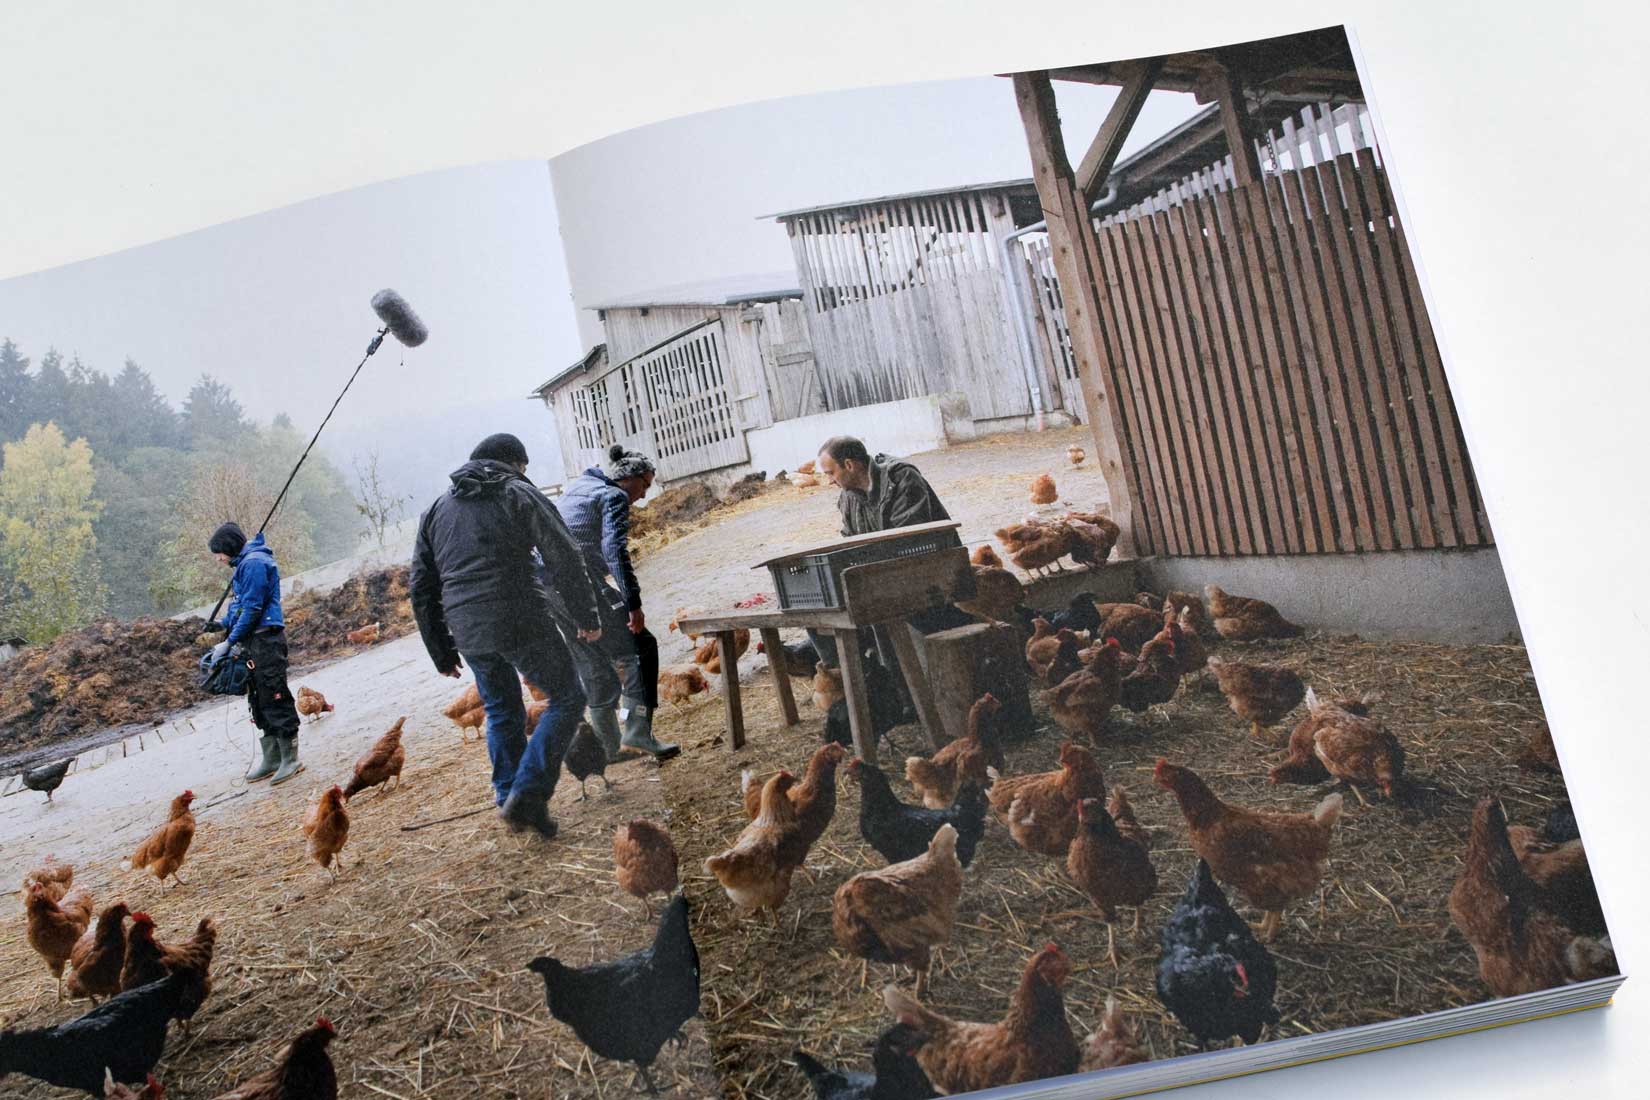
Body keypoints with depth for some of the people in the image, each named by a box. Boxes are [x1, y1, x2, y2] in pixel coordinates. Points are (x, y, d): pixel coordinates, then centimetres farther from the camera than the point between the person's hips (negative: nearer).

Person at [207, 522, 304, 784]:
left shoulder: (254, 563, -13)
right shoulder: (245, 564, 18)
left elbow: (252, 608, -18)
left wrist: (229, 641, -15)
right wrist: (224, 623, 6)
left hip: (265, 640, -10)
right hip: (254, 643, 10)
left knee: (274, 699, -7)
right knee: (259, 702, 13)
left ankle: (290, 759, -2)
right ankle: (271, 759, 20)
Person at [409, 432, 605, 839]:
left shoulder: (436, 509, 19)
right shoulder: (520, 494, 2)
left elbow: (421, 586, 19)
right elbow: (563, 558, -4)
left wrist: (441, 651, 23)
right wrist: (586, 615, 5)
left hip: (468, 632, 6)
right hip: (521, 622, -6)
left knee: (502, 713, 21)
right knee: (566, 699, 5)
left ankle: (510, 802, 22)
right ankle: (528, 794, -6)